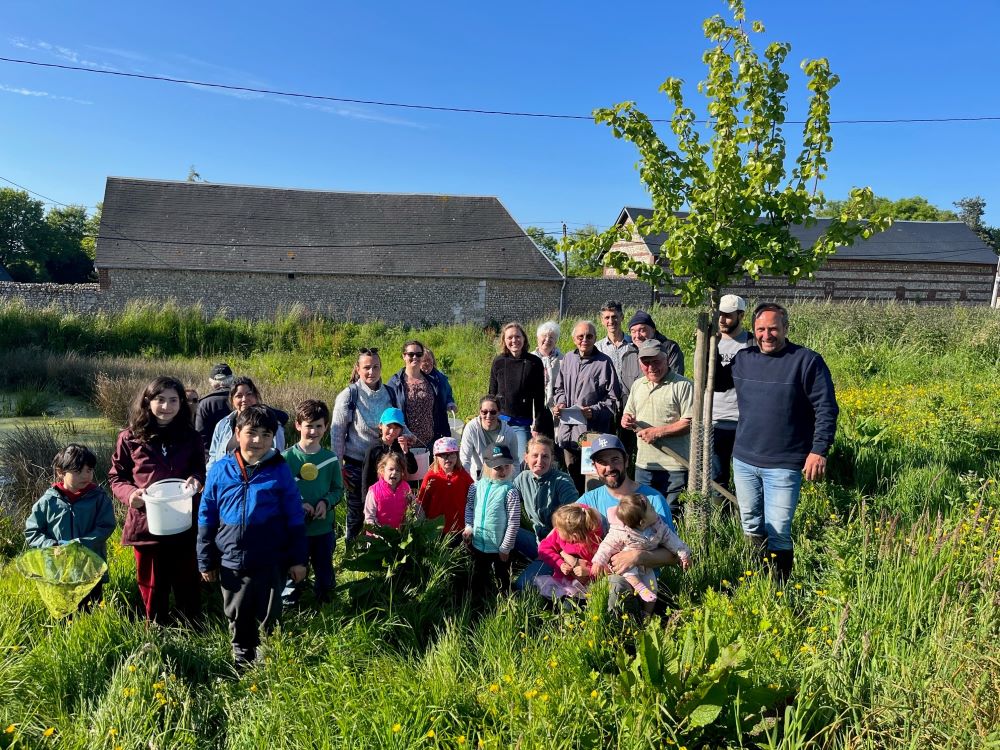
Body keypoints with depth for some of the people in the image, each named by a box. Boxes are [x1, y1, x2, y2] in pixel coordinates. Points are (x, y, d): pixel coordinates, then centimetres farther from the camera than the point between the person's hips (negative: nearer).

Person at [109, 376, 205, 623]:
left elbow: (200, 471, 11)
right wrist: (129, 493, -15)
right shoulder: (130, 438, -3)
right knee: (152, 584, 13)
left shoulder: (190, 437, 1)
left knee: (187, 582, 14)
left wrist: (196, 480, -12)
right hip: (145, 523, -1)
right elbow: (116, 477, 5)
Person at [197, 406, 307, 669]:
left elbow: (295, 518, -2)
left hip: (271, 563, -1)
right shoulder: (221, 470, -4)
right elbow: (207, 518, 3)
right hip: (232, 563, 2)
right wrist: (206, 561, 6)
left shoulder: (279, 470, -7)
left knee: (269, 621, 13)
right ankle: (242, 663, 40)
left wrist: (298, 558, -2)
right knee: (238, 620, 19)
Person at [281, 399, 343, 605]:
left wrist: (326, 502, -14)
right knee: (294, 575, 12)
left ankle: (324, 605, 40)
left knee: (326, 577, 15)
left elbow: (338, 489, 5)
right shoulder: (287, 458, -8)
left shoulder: (331, 458, -2)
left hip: (324, 528, 2)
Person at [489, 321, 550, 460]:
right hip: (500, 421, 2)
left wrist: (537, 426, -4)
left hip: (523, 424, -2)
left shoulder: (534, 363, -2)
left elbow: (539, 397, -1)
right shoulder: (498, 362, 3)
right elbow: (492, 393, 9)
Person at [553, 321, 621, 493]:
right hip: (568, 429, 6)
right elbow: (560, 388, 22)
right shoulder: (568, 358, 9)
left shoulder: (604, 362, -7)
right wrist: (561, 403, 2)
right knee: (571, 473, 17)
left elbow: (613, 399, -6)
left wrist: (594, 411, -20)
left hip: (592, 432, -5)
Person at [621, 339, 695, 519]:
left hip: (674, 466, -6)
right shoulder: (637, 385, 13)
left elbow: (690, 423, -14)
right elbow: (628, 415, 23)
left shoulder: (683, 385, -8)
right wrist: (626, 420, -1)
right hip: (643, 465, 6)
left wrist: (658, 432, -18)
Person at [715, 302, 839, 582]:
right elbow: (717, 383, 22)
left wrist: (819, 450, -15)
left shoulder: (807, 361, -9)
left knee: (778, 533, -2)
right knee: (751, 526, 17)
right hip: (744, 460, 5)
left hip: (783, 466, -5)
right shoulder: (743, 359, 6)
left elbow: (826, 410, -8)